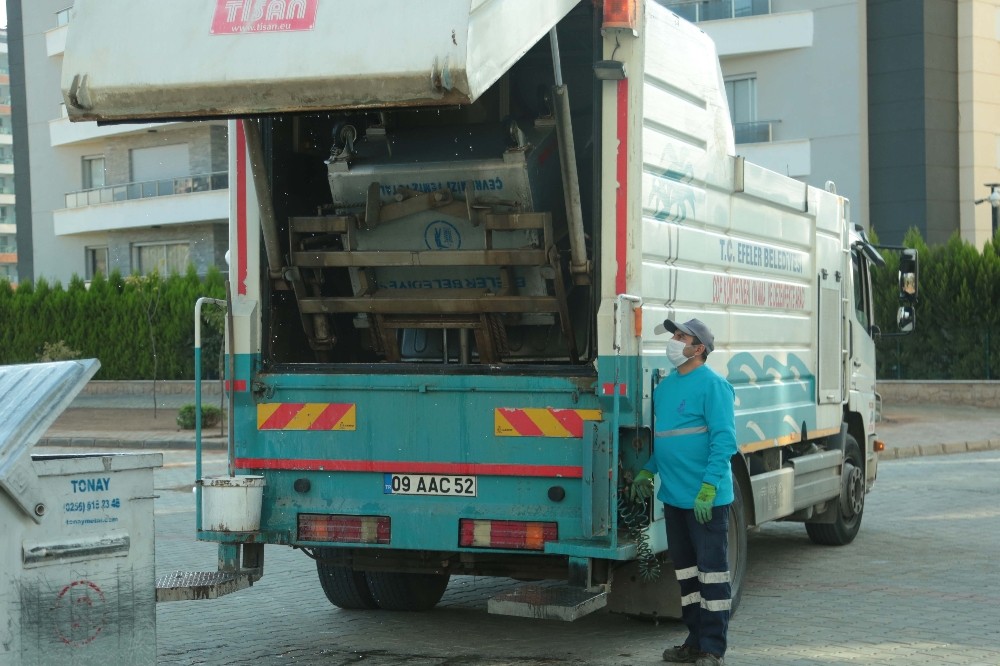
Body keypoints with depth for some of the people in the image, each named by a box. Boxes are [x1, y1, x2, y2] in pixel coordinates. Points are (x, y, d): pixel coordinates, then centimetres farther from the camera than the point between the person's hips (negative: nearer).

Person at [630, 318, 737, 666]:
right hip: (673, 495, 9)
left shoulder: (712, 385, -11)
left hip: (706, 498, -9)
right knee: (685, 570, 14)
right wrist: (647, 471, 16)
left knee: (712, 571, -1)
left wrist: (708, 488, -22)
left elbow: (724, 440, -16)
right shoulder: (666, 385, 14)